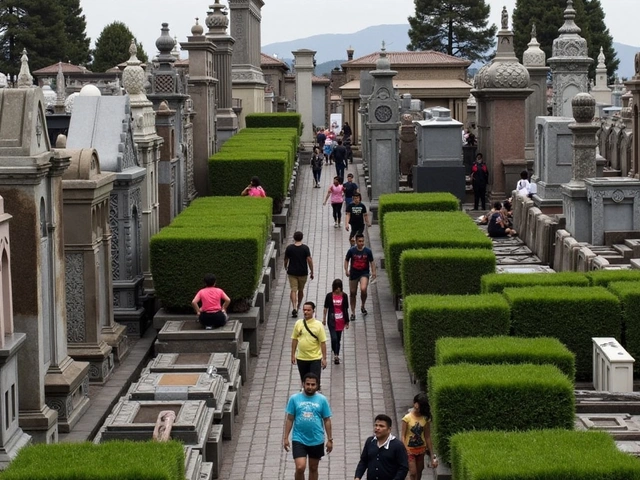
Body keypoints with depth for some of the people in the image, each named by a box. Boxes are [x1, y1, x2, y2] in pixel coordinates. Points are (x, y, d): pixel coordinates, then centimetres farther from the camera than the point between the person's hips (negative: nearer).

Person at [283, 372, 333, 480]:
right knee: (300, 468, -13)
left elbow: (327, 420, 3)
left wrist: (330, 439, 3)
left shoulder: (322, 400, -3)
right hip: (299, 439, -1)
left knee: (313, 468, 13)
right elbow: (289, 419, 2)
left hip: (317, 441, 1)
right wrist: (285, 438, -1)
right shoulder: (294, 398, -4)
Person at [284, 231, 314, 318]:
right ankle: (298, 306, 33)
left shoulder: (289, 248, -5)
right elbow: (309, 260, -12)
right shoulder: (305, 248, -9)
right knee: (301, 290, 18)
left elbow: (286, 260, 5)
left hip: (292, 272, 0)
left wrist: (285, 267, 27)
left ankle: (294, 307, -21)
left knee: (293, 290, -4)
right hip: (303, 272, 0)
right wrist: (312, 272, -4)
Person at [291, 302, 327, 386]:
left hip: (315, 358, -3)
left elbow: (323, 342, -8)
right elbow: (294, 340, 9)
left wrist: (324, 358, -9)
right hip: (301, 358, 3)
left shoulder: (318, 325, -9)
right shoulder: (298, 323, 1)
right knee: (304, 381, 14)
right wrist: (293, 355, 8)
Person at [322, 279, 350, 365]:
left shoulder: (344, 296, -2)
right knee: (334, 338, -13)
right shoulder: (329, 296, -4)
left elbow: (346, 309, 4)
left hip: (341, 321, 2)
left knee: (338, 338, 9)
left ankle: (336, 355, 20)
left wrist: (347, 322, 5)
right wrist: (324, 319, 8)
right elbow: (326, 308, 5)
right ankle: (336, 355, 3)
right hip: (332, 320, -2)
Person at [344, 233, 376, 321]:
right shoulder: (351, 251, -6)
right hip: (353, 273, 1)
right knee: (352, 293, 5)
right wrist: (346, 270, -9)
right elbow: (346, 260, 4)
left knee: (363, 289, -24)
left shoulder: (368, 251, -6)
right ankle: (353, 313, 20)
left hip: (364, 273, -1)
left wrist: (373, 272, -7)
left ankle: (362, 306, 4)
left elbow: (372, 262, 5)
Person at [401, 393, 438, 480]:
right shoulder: (407, 418, -11)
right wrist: (405, 451, -21)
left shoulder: (425, 418, -2)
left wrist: (432, 454, 4)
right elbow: (403, 436, -10)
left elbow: (427, 437, 4)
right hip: (410, 450, -4)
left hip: (421, 450, 4)